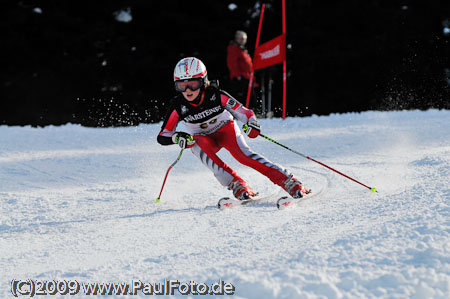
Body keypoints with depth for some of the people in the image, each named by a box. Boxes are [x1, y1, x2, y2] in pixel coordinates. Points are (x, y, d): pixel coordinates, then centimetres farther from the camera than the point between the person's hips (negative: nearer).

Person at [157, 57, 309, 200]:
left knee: (243, 154, -28)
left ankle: (289, 182, -29)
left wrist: (252, 123, -41)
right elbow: (162, 136, -15)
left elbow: (242, 112, -19)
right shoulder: (178, 107, -22)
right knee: (202, 147, -34)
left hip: (225, 129, -1)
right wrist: (177, 137, -36)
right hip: (201, 138, 1)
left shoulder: (216, 95, -25)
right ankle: (237, 185, -35)